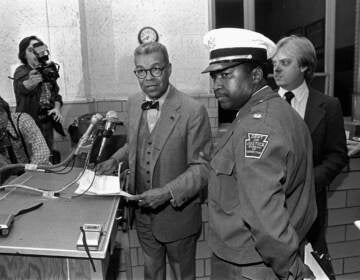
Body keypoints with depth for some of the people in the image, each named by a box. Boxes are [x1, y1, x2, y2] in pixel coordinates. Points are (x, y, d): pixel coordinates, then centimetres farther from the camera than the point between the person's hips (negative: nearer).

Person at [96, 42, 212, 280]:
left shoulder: (193, 111, -21)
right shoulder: (134, 103, -1)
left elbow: (202, 167, -17)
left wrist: (168, 192, -27)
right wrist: (115, 160, 1)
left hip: (178, 213, -5)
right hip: (143, 211, 5)